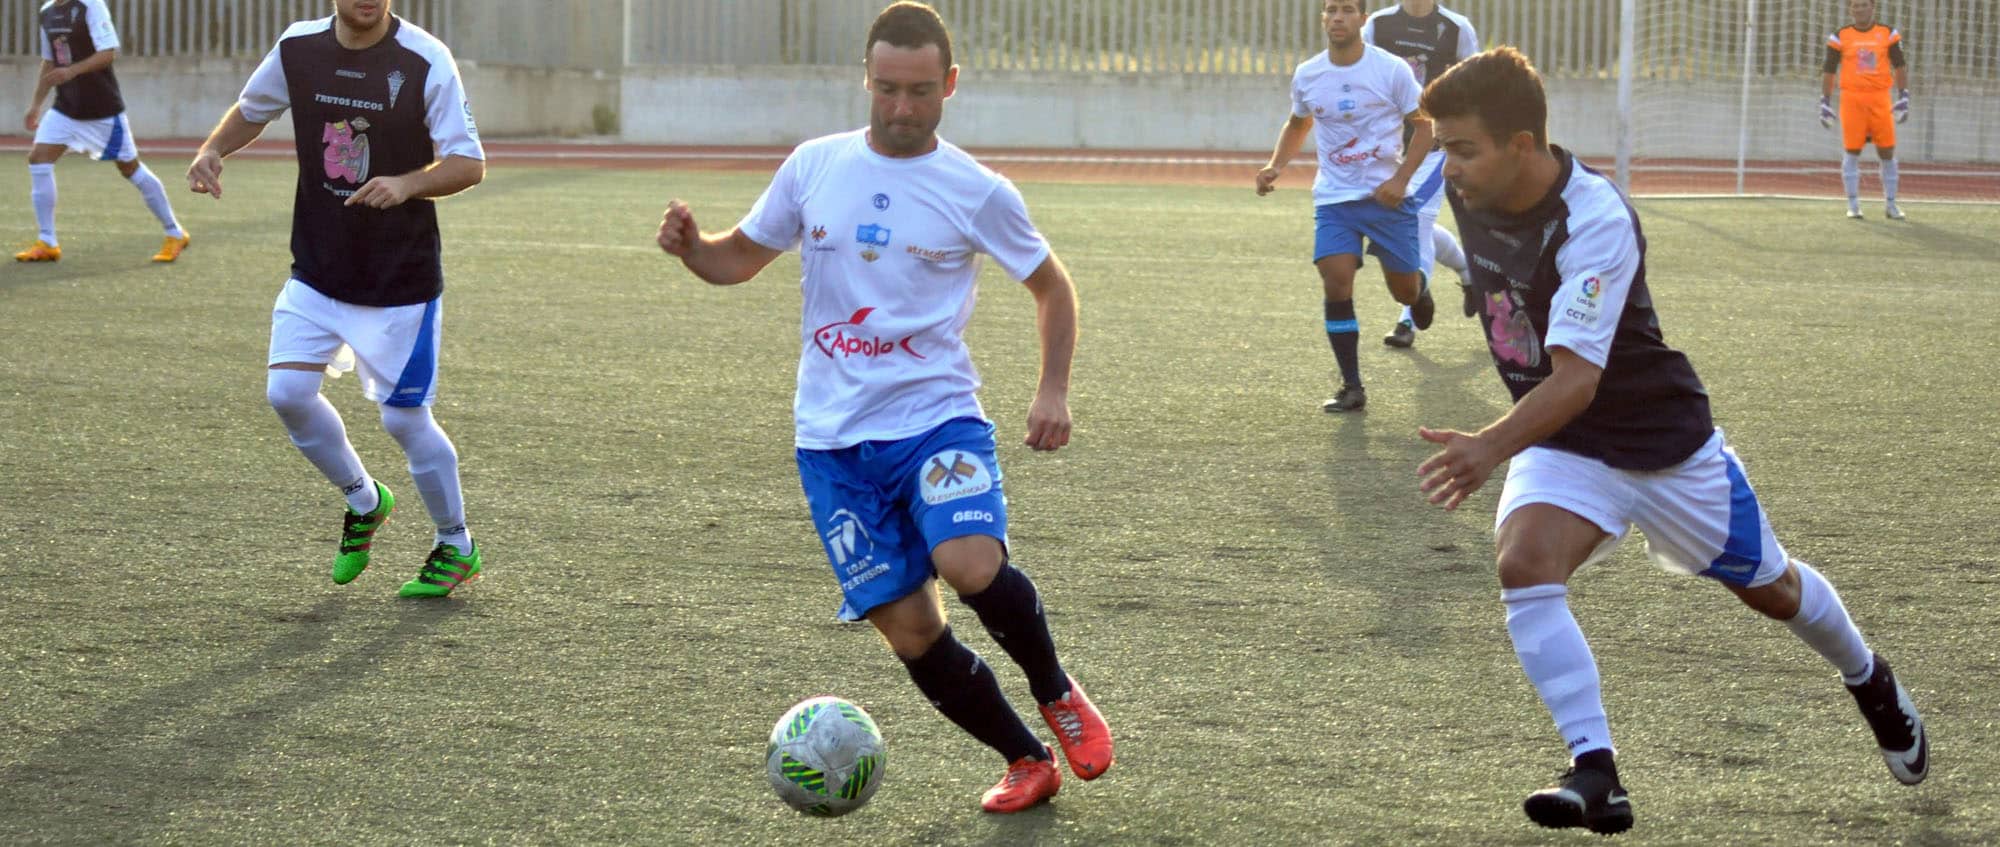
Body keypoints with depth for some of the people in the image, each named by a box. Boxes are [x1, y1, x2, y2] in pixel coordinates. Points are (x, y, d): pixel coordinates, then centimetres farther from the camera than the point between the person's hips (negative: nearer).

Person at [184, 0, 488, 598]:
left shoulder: (424, 61, -14)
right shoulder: (297, 49, -2)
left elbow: (469, 164, -12)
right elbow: (251, 111, 18)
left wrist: (407, 184, -30)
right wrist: (212, 151, -2)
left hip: (402, 279, -4)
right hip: (317, 272, 4)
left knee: (403, 417, -1)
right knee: (287, 392, -6)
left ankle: (456, 548, 22)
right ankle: (363, 502, 22)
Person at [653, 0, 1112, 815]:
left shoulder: (977, 192, -3)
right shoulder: (814, 166, 4)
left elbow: (1052, 287, 10)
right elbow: (739, 258, 15)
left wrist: (1053, 390, -3)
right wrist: (689, 244, -7)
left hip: (936, 417, -3)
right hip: (834, 440, 3)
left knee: (972, 565, -29)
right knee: (910, 632, -1)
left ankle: (1059, 695, 0)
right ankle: (1027, 762, 19)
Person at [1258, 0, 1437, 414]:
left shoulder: (1392, 69, -10)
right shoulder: (1306, 75, 1)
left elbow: (1423, 126, -3)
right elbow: (1298, 124, 19)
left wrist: (1400, 180, -14)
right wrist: (1275, 167, 3)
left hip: (1388, 195, -2)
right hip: (1334, 197, 2)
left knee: (1404, 290, 6)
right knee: (1336, 282, -15)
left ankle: (1419, 289, 48)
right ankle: (1351, 387, -6)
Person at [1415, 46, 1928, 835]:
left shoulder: (1597, 222, -33)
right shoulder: (1469, 191, -12)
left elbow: (1577, 380, -40)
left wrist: (1490, 448, -55)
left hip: (1665, 442, -5)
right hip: (1560, 445, 5)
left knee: (1770, 589, 17)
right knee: (1523, 563, -26)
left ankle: (1870, 682, 49)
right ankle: (1596, 774, -24)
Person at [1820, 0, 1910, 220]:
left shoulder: (1888, 34, 7)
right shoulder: (1840, 37, 5)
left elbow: (1900, 67, 10)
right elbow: (1828, 71, 8)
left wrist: (1903, 98, 1)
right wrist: (1825, 103, 3)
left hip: (1880, 99, 1)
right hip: (1851, 98, -1)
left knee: (1887, 152, 1)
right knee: (1851, 152, -2)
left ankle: (1890, 204, 10)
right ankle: (1853, 205, 4)